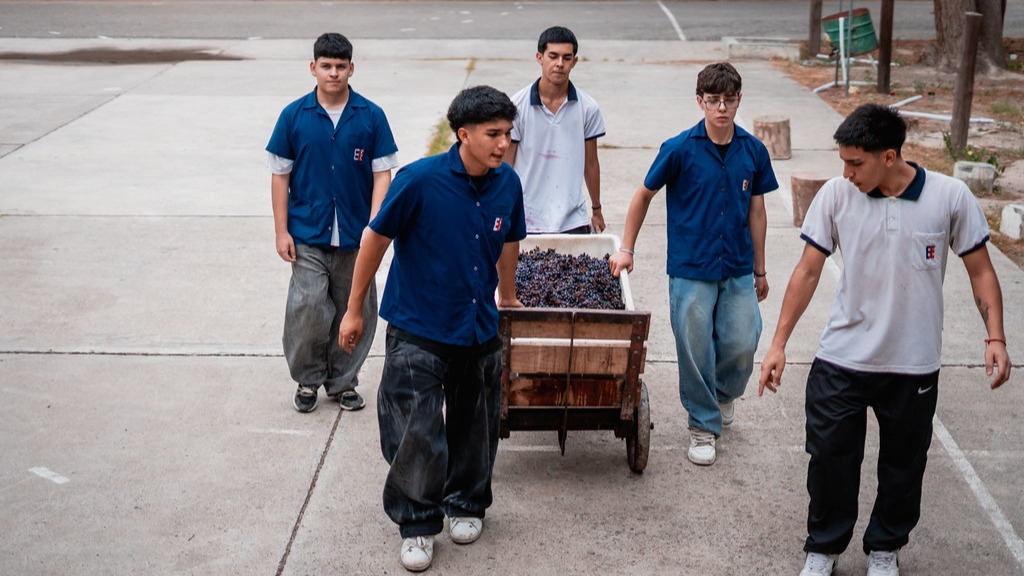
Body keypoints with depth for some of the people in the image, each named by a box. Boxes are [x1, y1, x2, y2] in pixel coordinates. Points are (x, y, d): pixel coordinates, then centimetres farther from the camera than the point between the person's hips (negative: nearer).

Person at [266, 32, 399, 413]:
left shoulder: (371, 117, -1)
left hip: (356, 237, 1)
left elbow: (382, 174, 1)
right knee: (306, 309, -6)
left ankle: (343, 382, 25)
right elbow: (280, 174, 4)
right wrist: (281, 231, -1)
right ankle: (308, 380, 15)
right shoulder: (294, 116, 0)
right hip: (308, 236, -1)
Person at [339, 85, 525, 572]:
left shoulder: (507, 183, -5)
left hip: (479, 330, 5)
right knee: (416, 432, -3)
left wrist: (507, 296, 29)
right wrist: (354, 311, -3)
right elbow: (376, 239, -9)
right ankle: (417, 524, 17)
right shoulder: (420, 180, -19)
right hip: (418, 330, -4)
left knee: (474, 425, 17)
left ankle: (466, 504, 39)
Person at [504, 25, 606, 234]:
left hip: (573, 221, 1)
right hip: (526, 221, -1)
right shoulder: (517, 106, -4)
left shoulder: (587, 108, 1)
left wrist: (596, 210, 17)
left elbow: (590, 163, 11)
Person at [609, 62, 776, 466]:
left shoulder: (753, 151, 1)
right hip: (690, 269, -2)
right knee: (695, 351, 2)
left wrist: (760, 271, 14)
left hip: (738, 269, 3)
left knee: (742, 346, 1)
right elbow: (644, 196, 4)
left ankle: (724, 392, 34)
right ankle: (704, 425, 20)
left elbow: (756, 211, 10)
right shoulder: (680, 149, -8)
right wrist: (626, 249, 3)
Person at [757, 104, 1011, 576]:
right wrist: (779, 343, -4)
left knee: (903, 465, 14)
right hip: (841, 360, 0)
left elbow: (980, 271, 0)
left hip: (914, 365, 0)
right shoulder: (836, 195, -8)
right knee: (829, 457, 8)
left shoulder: (950, 197, -10)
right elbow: (808, 271, -3)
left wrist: (995, 337, -11)